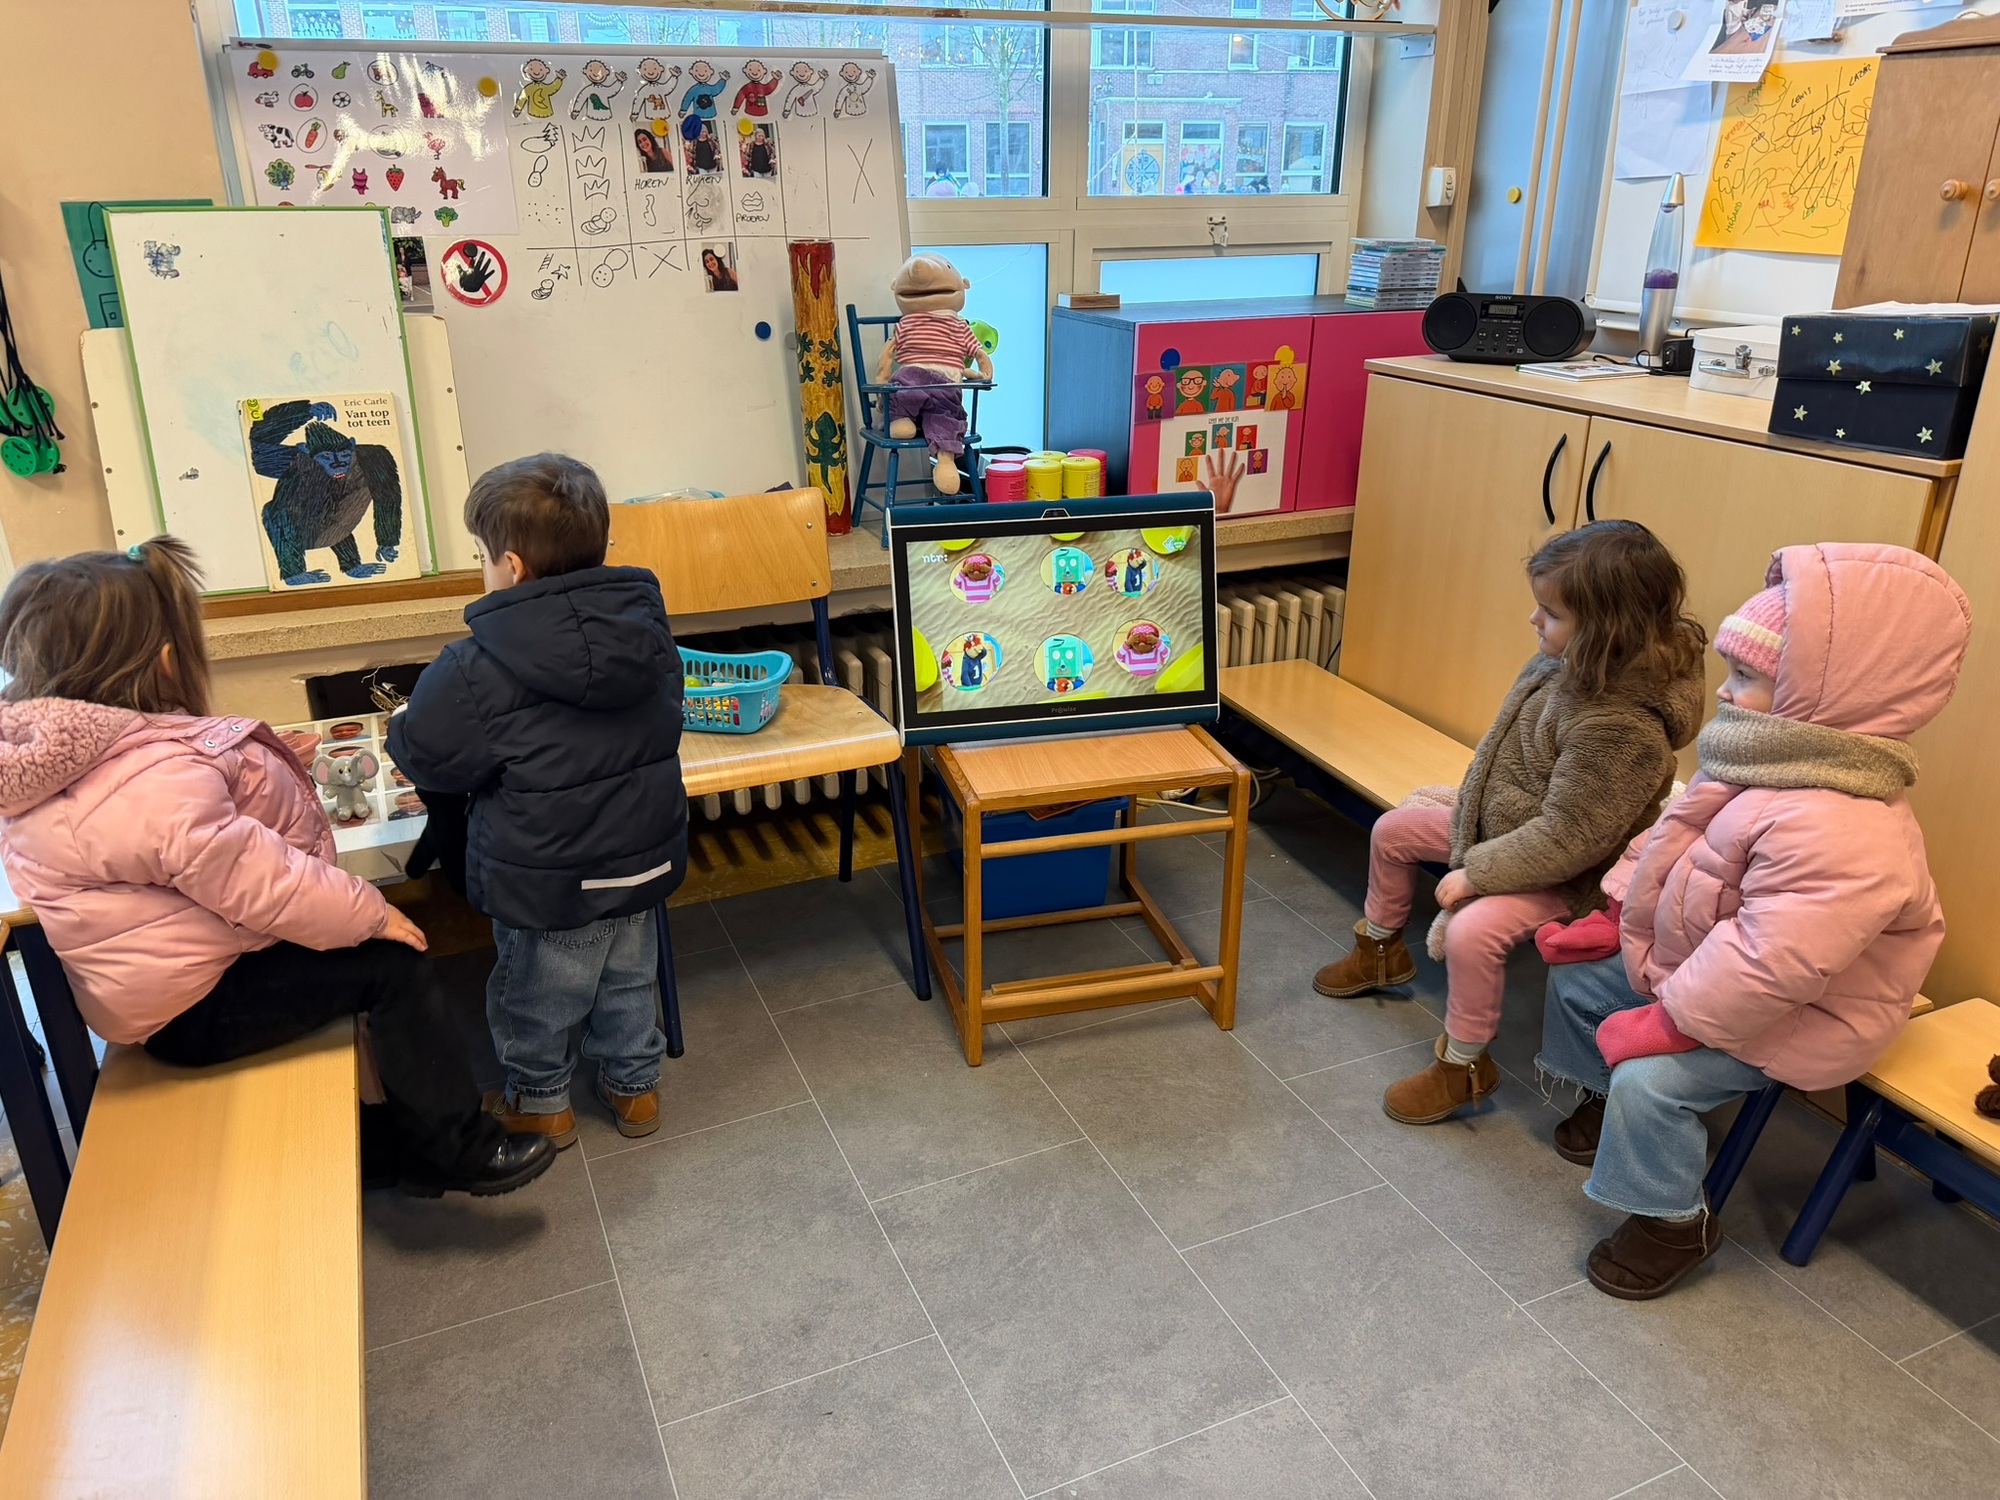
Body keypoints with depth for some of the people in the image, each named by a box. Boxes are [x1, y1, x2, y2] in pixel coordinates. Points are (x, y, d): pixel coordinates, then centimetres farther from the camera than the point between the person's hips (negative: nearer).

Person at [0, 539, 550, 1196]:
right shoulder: (160, 780, -32)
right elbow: (262, 884, -27)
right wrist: (371, 913, -14)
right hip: (198, 1008, -10)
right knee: (395, 967, -8)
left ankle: (393, 1143, 25)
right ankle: (460, 1149, 4)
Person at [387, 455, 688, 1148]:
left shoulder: (479, 670, -25)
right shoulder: (646, 626, -7)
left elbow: (427, 754, -14)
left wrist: (401, 724, 9)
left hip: (547, 879, -5)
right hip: (645, 855, 5)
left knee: (535, 995, 20)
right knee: (629, 979, 24)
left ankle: (540, 1100, 39)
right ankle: (635, 1085, 41)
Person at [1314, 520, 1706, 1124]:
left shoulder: (1620, 728, -36)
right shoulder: (1568, 662, -9)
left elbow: (1566, 839, -32)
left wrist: (1475, 872, -24)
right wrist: (1465, 799, 13)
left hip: (1560, 871, -10)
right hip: (1500, 820, 10)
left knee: (1473, 930, -28)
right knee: (1393, 829, 14)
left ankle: (1465, 1066, -3)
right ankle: (1381, 950, 39)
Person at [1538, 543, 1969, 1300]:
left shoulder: (1839, 833, -37)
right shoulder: (1765, 774, -4)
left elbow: (1767, 966, -39)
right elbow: (1665, 843, 9)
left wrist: (1666, 1024, -28)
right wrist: (1614, 919, 8)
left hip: (1789, 1019, -10)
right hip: (1691, 965, 10)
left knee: (1651, 1080, -23)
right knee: (1576, 979, 15)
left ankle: (1674, 1220, 4)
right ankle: (1611, 1102, 40)